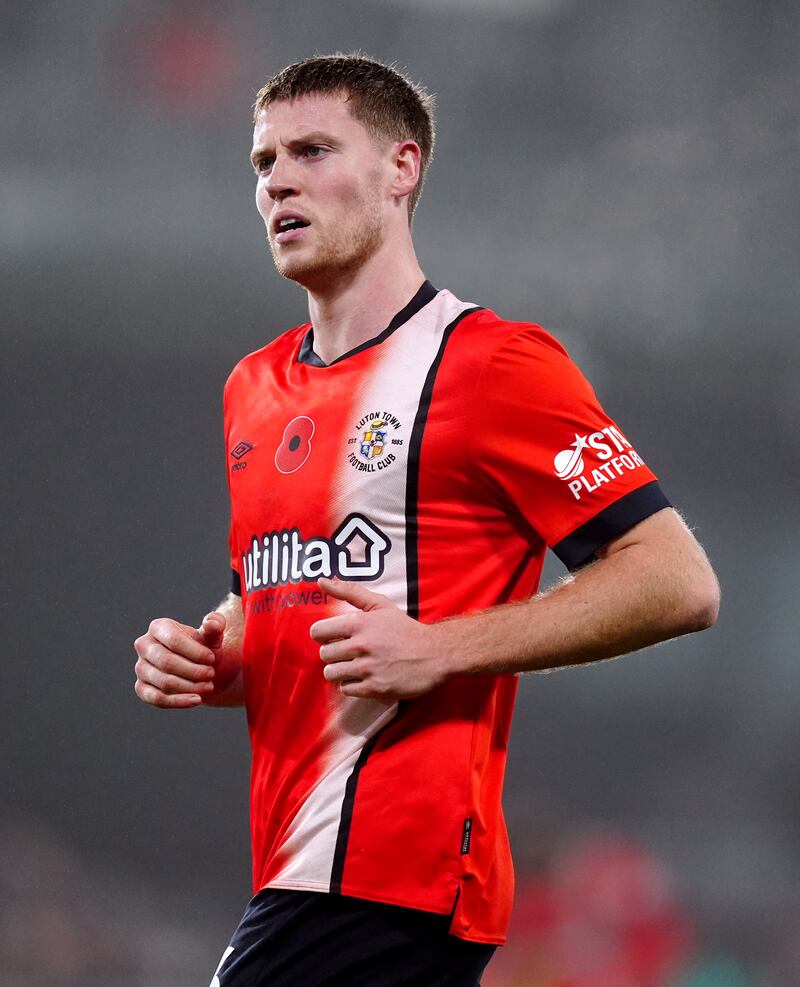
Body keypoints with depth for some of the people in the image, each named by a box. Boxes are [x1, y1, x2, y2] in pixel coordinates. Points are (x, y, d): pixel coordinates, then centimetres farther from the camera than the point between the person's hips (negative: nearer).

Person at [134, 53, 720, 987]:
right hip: (298, 867, 8)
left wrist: (438, 650, -18)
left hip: (389, 881, -8)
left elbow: (679, 582, -12)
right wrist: (206, 656, 7)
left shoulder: (492, 364, -7)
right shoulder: (253, 387, 18)